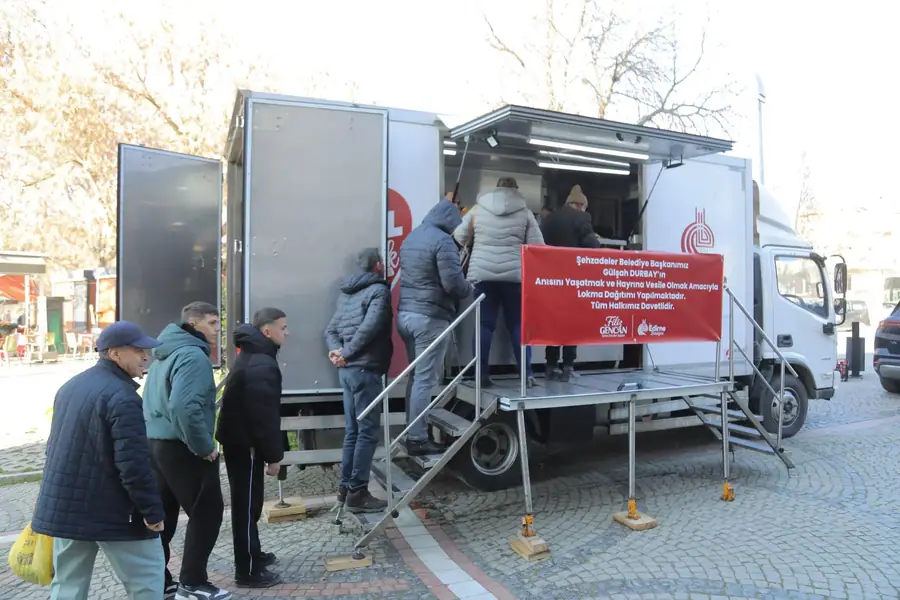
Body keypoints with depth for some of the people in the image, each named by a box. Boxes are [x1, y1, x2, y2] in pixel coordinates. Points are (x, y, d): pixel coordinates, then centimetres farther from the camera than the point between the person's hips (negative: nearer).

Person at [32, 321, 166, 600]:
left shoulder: (71, 386, 11)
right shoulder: (121, 396, -20)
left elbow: (57, 446, 19)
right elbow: (133, 463, -24)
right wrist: (153, 511, -16)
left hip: (63, 506, 9)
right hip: (110, 510, -9)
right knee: (146, 578, 5)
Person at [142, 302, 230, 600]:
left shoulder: (165, 353, 14)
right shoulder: (193, 355, -18)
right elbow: (184, 406, -31)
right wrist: (204, 446, -20)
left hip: (156, 443, 10)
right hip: (182, 447, -10)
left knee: (162, 513, 16)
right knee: (207, 511, 3)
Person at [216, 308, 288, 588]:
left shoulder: (252, 357, 12)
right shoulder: (262, 365, -22)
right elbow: (264, 416, -24)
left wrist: (270, 452, 20)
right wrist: (274, 455, -16)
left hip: (239, 440, 10)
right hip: (246, 444, -10)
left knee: (247, 502, 20)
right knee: (247, 505, 0)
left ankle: (253, 555, 34)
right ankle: (248, 571, 10)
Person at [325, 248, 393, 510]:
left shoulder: (346, 293, 19)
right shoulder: (379, 290, -7)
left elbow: (331, 329, 15)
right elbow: (369, 327, -20)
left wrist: (337, 350, -1)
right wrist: (347, 354, -13)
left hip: (347, 370, 9)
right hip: (365, 370, -9)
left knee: (353, 431, 14)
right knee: (367, 432, -3)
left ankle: (346, 487, 20)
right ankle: (357, 493, 0)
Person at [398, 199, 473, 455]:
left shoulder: (411, 237, 16)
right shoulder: (443, 241, -11)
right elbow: (453, 283, -18)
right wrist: (470, 289, 4)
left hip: (406, 313, 9)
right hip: (430, 318, -9)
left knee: (416, 376, 15)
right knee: (426, 379, -3)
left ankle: (412, 433, 21)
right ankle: (417, 439, 2)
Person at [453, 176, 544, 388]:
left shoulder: (478, 209, 9)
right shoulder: (525, 212, 6)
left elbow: (460, 238, 15)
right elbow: (537, 246, 2)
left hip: (482, 273, 1)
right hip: (514, 275, -1)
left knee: (484, 324, 6)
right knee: (518, 324, 8)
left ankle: (482, 374, 6)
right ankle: (527, 374, 9)